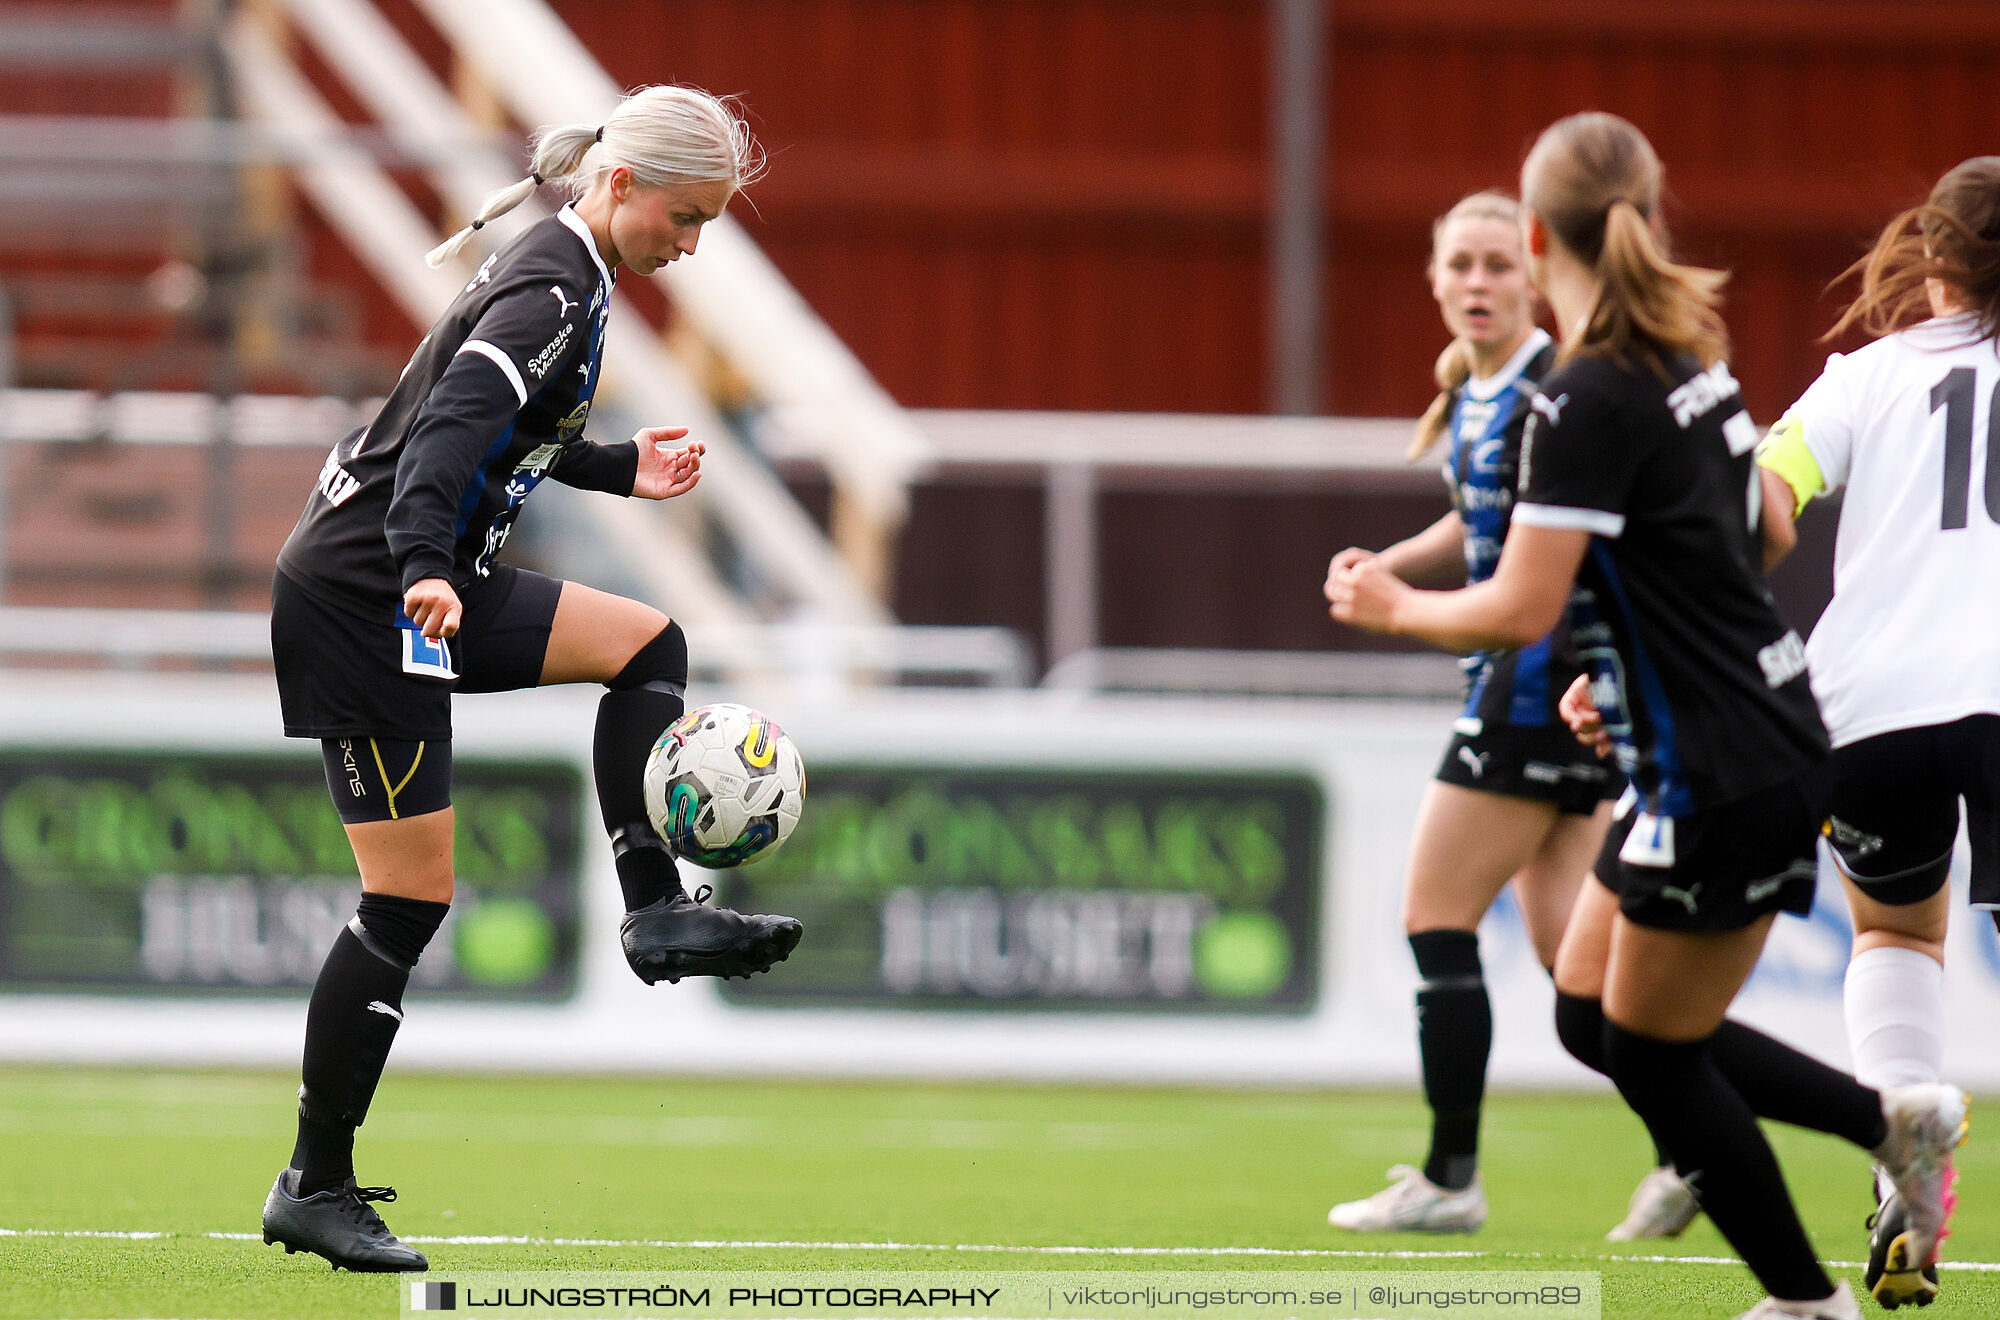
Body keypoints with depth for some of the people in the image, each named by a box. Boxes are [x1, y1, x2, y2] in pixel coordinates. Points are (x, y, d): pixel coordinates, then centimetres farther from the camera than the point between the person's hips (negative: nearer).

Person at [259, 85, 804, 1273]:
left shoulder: (560, 273, 12)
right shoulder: (554, 295, -18)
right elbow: (451, 430, -33)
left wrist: (620, 470, 34)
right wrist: (426, 569, -48)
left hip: (428, 580, 10)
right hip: (364, 596, -10)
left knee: (649, 644, 14)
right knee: (411, 900, -7)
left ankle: (656, 913, 8)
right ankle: (316, 1187, 0)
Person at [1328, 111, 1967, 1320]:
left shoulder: (1589, 401, -21)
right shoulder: (1693, 355, 7)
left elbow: (1518, 610, -24)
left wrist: (1393, 607, -5)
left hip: (1724, 783, -9)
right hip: (1764, 738, 9)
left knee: (1652, 1054, 6)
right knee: (1592, 1013, 16)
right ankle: (1894, 1121, 16)